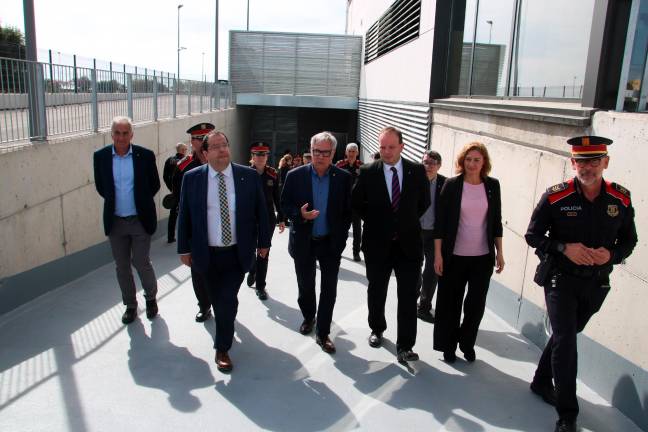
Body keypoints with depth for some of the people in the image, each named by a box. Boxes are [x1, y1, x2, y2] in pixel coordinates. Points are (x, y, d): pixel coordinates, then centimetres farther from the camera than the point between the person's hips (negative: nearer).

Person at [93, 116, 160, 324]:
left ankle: (151, 297, 29)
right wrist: (114, 201, 7)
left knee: (141, 262, 3)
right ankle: (130, 305, 28)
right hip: (115, 221, 2)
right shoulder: (101, 156, -3)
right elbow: (100, 186, 10)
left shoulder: (145, 155, -9)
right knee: (122, 266, 11)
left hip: (140, 220, -2)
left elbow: (154, 184, 2)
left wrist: (141, 203, 5)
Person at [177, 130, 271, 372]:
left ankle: (222, 349, 14)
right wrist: (184, 249, 3)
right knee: (217, 299, 13)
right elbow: (184, 216, 3)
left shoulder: (249, 176, -4)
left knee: (228, 300, -5)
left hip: (237, 253, -1)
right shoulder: (192, 178, -3)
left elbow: (261, 211, 3)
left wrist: (263, 242, 6)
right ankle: (225, 329, 42)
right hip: (206, 254, 1)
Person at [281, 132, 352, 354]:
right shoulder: (295, 176, -7)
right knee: (305, 286, 16)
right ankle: (308, 317, 43)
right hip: (304, 242, 1)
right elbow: (285, 205, -1)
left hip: (331, 243, 0)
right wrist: (300, 214, -21)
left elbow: (348, 210, -1)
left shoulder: (344, 178, -7)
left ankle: (323, 333, 18)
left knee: (329, 290, 4)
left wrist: (341, 237, -5)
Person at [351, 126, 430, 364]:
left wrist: (407, 222, 6)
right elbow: (356, 203, 5)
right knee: (376, 291, 17)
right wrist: (376, 222, 4)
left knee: (408, 297, -1)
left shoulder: (417, 171, -3)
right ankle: (377, 329, 40)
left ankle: (404, 346, 7)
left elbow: (424, 202, 10)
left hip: (408, 243, 0)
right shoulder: (368, 172, -6)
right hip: (377, 243, 0)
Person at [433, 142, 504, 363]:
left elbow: (496, 221, 8)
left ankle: (467, 343, 30)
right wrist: (438, 253, -8)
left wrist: (499, 252, 6)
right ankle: (448, 345, 26)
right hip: (455, 255, -2)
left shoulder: (492, 185, 2)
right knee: (450, 302, 9)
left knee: (477, 303, 9)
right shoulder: (452, 185, -6)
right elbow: (440, 221, -5)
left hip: (483, 256, 2)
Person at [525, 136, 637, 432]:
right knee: (565, 340, -8)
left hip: (596, 284, 4)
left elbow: (629, 240, 6)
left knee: (565, 335, 19)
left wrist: (611, 255, -15)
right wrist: (564, 248, -22)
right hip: (560, 279, -4)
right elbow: (532, 235, -6)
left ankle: (541, 382, 41)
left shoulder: (621, 199, -3)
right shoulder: (555, 196, -13)